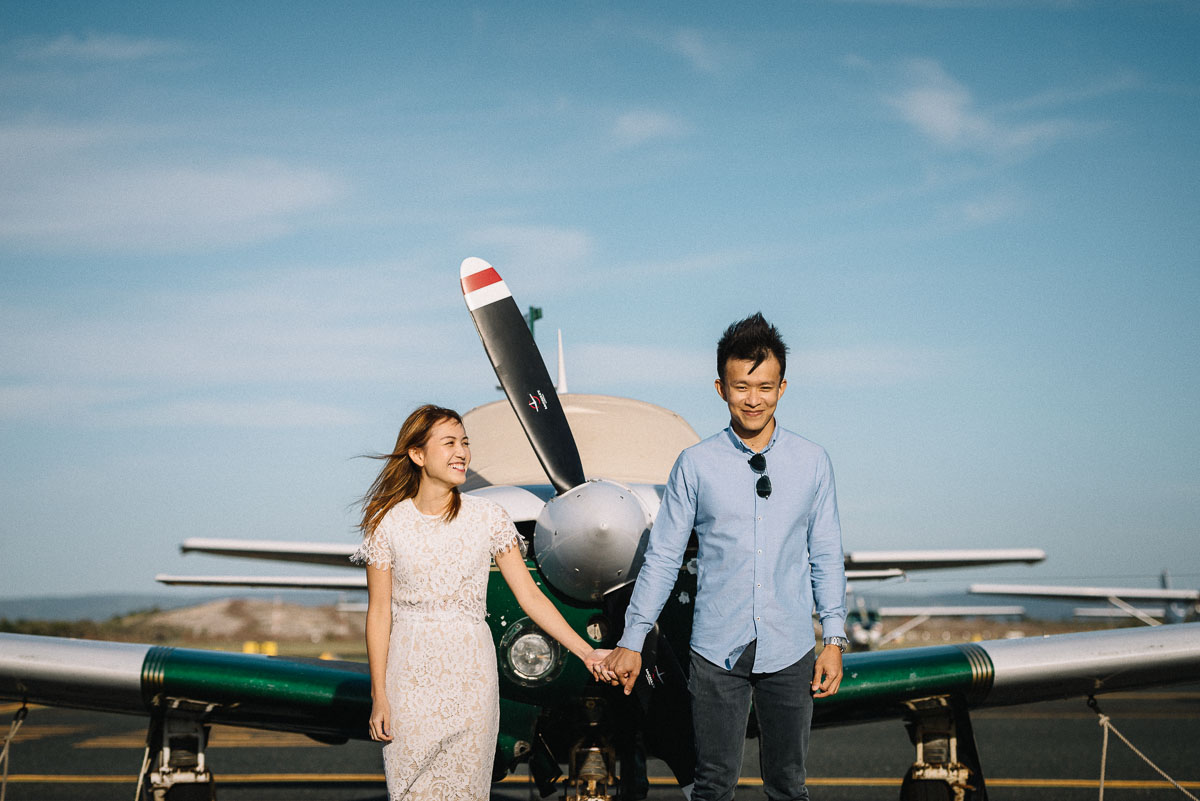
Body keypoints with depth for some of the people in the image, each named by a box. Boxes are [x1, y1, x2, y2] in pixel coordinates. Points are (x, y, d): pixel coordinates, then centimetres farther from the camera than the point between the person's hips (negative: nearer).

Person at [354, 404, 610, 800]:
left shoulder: (488, 518, 0)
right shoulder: (387, 523, -2)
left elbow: (529, 595, 0)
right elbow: (379, 611, -1)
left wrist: (586, 652, -7)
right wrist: (379, 695, -4)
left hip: (469, 672, 1)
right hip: (410, 673, -1)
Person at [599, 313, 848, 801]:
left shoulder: (812, 462, 2)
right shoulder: (695, 465, -2)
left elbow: (826, 556, 8)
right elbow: (662, 557, 2)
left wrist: (835, 638, 4)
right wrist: (631, 641, 2)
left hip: (789, 650, 1)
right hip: (717, 650, -1)